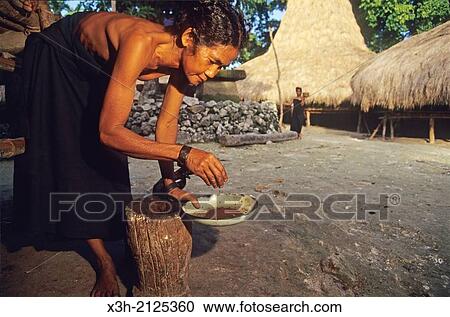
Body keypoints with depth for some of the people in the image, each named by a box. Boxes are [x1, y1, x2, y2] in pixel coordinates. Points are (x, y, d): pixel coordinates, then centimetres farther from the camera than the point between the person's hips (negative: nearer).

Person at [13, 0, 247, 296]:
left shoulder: (184, 58, -22)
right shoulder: (141, 44, -44)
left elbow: (167, 121, -14)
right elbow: (109, 131, -44)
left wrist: (170, 183, -17)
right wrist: (183, 153, -52)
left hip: (99, 69, 6)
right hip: (56, 58, -6)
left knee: (108, 162, 5)